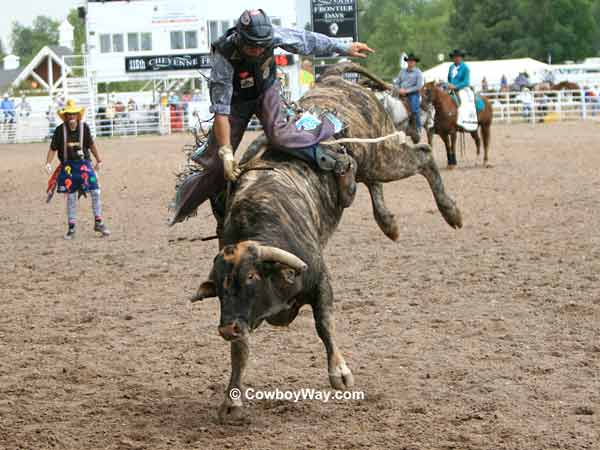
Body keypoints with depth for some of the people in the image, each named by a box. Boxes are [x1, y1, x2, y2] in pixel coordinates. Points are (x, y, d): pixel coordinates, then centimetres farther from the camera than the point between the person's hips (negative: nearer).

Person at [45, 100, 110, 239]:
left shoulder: (84, 127, -3)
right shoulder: (60, 130, -6)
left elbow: (91, 145, 9)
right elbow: (53, 148, -1)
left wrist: (99, 160, 16)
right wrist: (48, 163, -14)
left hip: (83, 163, 1)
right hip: (68, 166, -1)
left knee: (95, 192, -7)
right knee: (71, 197, 6)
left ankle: (98, 223, 7)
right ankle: (71, 228, 16)